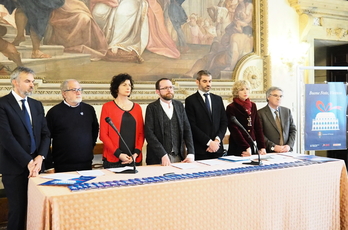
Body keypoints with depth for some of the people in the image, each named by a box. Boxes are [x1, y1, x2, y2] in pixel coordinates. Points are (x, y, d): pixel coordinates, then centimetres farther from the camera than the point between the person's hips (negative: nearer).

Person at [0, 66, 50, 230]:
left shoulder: (37, 105, 13)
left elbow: (45, 134, 10)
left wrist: (40, 157, -6)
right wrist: (28, 161, -17)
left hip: (36, 165, 5)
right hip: (15, 167, -5)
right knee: (18, 210, 2)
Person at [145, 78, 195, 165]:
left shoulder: (179, 105, 9)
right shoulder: (152, 108, -3)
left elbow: (187, 130, 6)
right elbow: (149, 133, -11)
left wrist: (191, 153, -5)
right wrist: (163, 155, -19)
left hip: (178, 157, 3)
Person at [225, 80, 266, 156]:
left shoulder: (253, 106, 11)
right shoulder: (231, 108, -5)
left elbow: (258, 127, 8)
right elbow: (234, 130, -12)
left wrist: (262, 147, -1)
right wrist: (246, 148, -20)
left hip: (253, 147, 5)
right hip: (238, 148, -5)